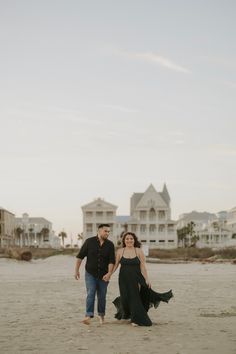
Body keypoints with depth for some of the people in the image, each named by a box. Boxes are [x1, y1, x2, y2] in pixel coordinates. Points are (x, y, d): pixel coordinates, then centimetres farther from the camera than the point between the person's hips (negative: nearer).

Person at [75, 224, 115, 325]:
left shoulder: (110, 245, -3)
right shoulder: (89, 241, -6)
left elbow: (111, 261, -8)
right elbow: (80, 256, -2)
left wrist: (109, 273, -20)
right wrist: (76, 270, -3)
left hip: (103, 275, 2)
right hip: (90, 274, -2)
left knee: (102, 296, 8)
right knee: (90, 294, -14)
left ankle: (101, 315, 26)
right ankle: (88, 316, -21)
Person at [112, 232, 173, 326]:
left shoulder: (139, 251, 0)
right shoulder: (120, 251, 4)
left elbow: (143, 267, -1)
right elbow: (115, 265, 6)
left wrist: (146, 279, -6)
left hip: (136, 279, -1)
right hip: (124, 279, 1)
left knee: (135, 298, -4)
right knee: (125, 298, 1)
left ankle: (136, 319, 8)